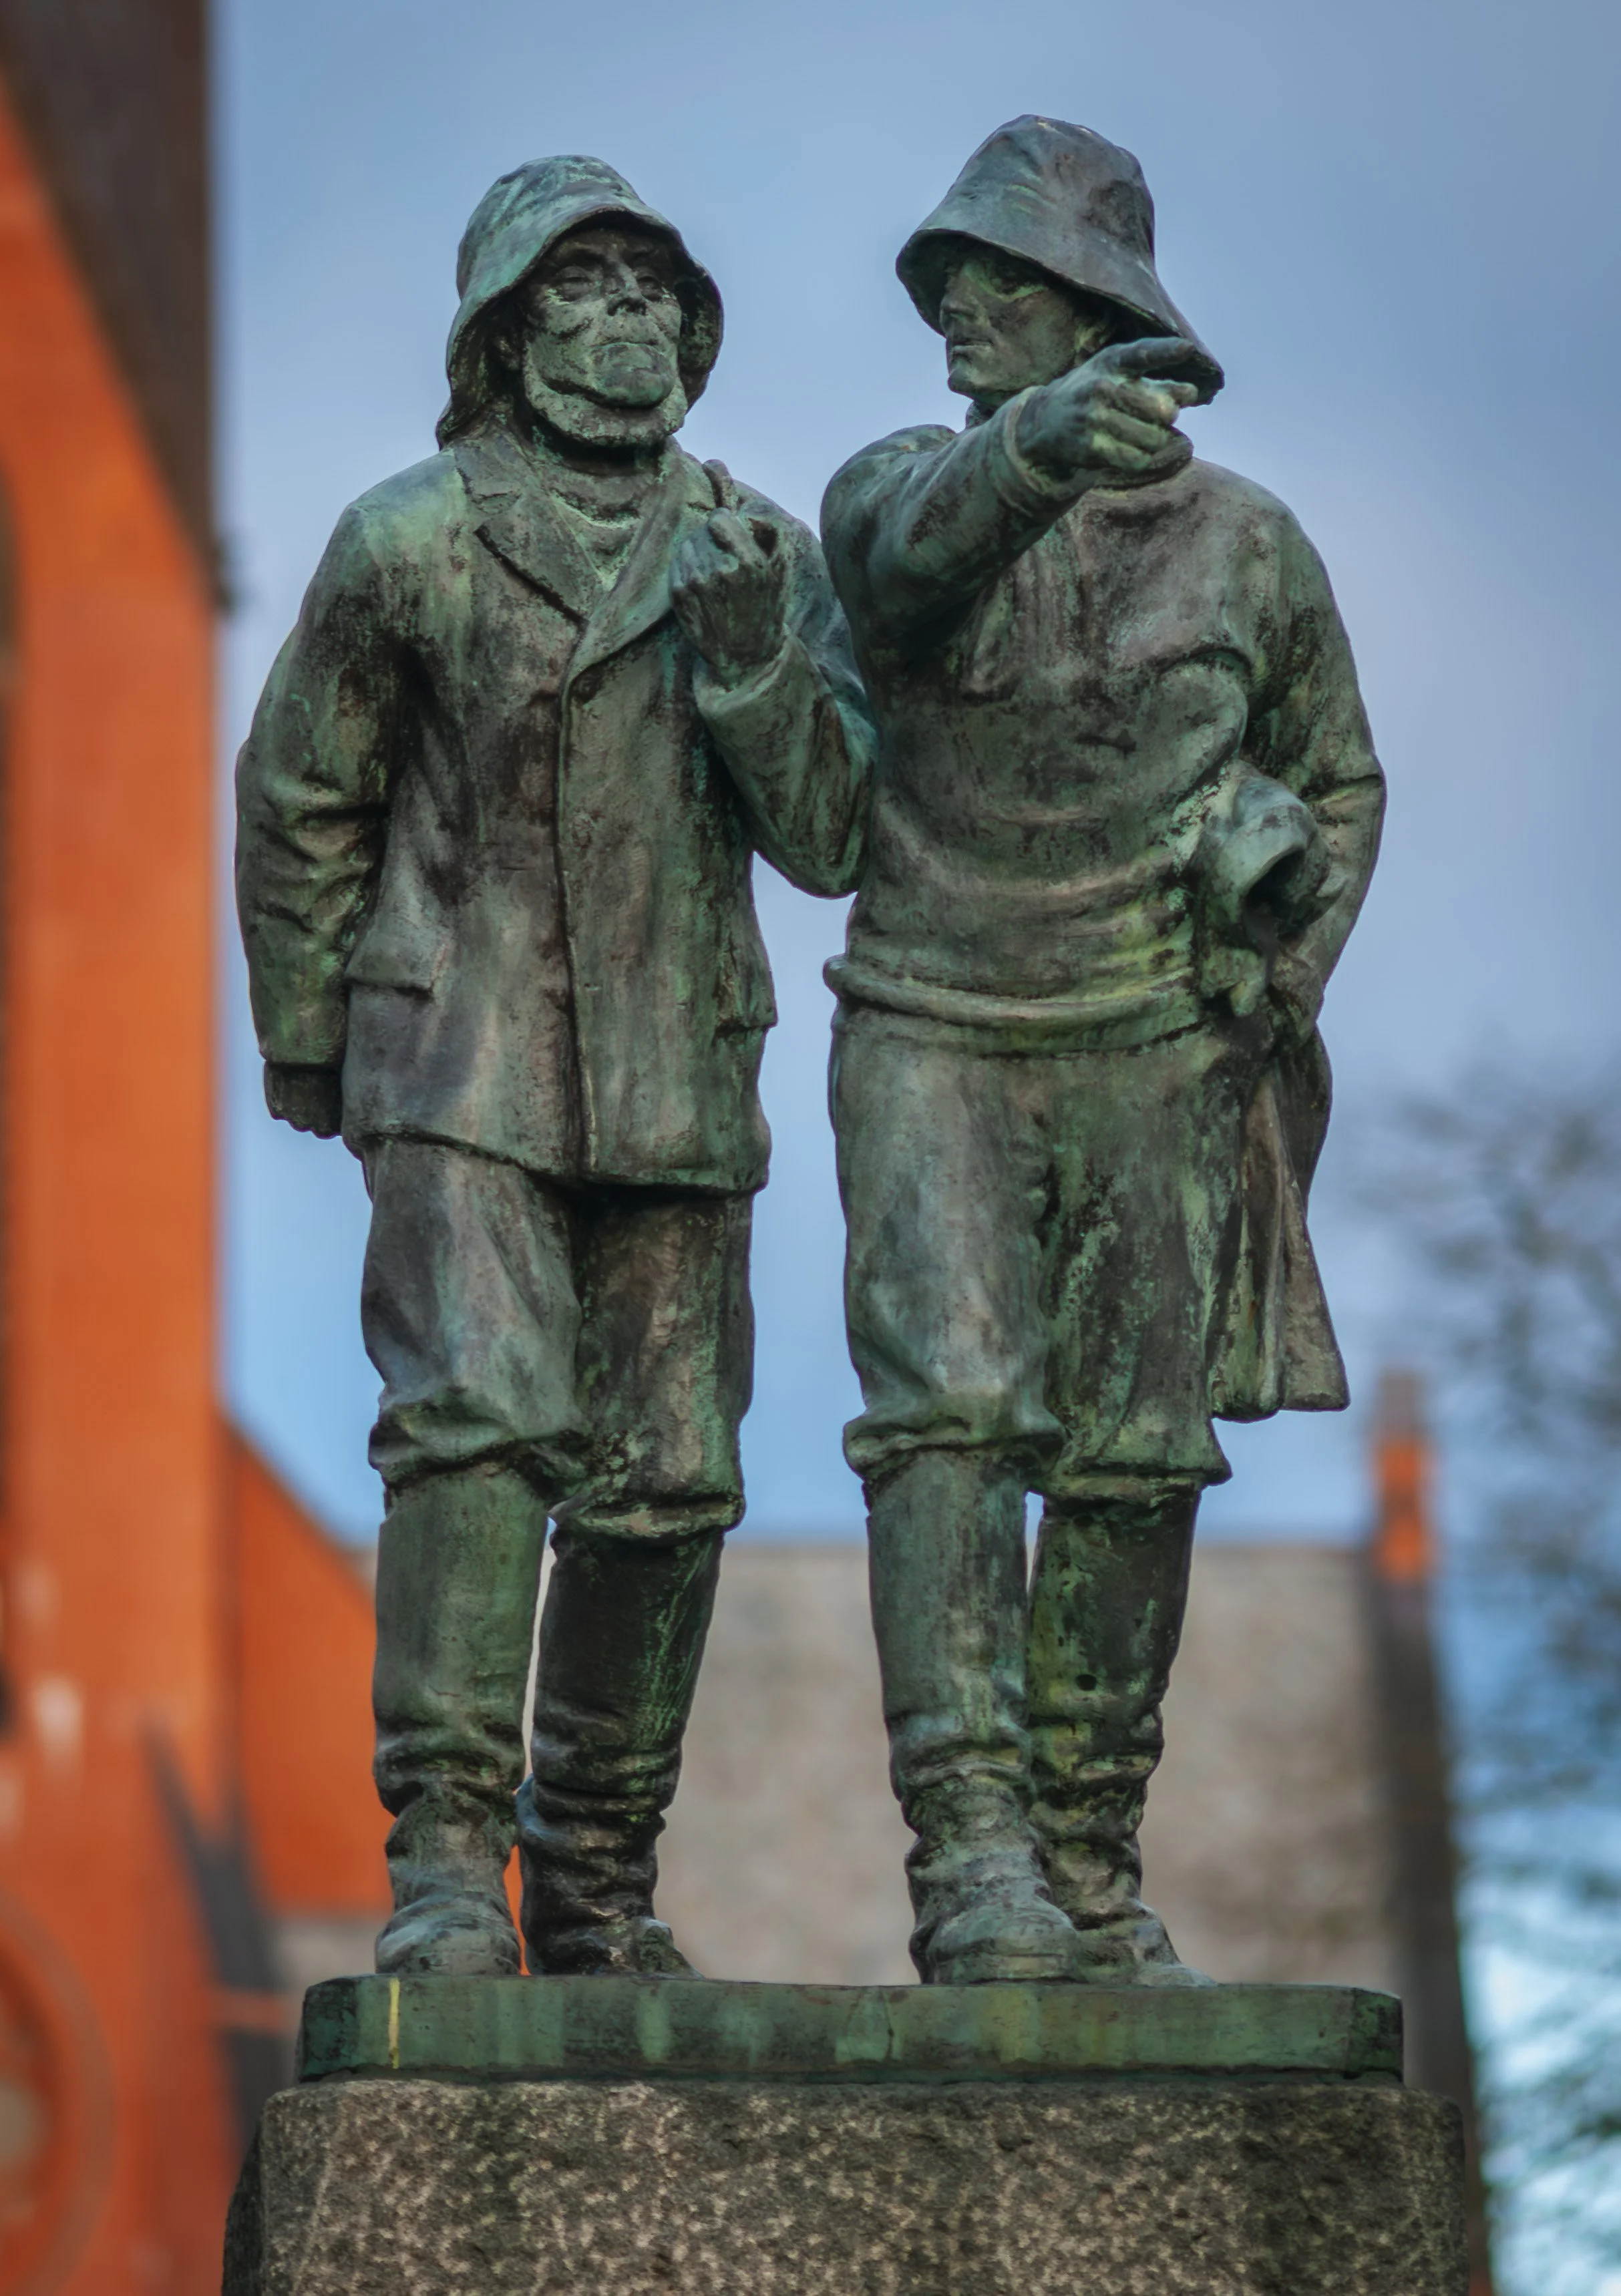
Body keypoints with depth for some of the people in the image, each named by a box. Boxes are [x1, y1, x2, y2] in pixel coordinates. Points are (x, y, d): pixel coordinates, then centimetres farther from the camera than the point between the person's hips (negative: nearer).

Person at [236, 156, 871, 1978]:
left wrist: (748, 652, -16)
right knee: (477, 1424, -18)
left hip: (679, 1090, 4)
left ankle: (601, 1877, 18)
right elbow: (299, 807, 6)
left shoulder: (764, 557, 4)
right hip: (462, 1077, -4)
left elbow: (824, 837, -2)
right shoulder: (408, 547, -5)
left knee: (667, 1483, 5)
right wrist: (303, 1057, 10)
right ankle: (445, 1863, -18)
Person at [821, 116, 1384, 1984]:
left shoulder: (1250, 546, 2)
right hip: (933, 1040, -2)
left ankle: (1087, 1875, 14)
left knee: (1131, 1465, 3)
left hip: (1156, 1059, 2)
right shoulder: (893, 497, -3)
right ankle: (968, 1853, -24)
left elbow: (1336, 781, 15)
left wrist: (1284, 983, -1)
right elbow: (930, 532, -29)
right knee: (947, 1419, -17)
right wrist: (1044, 441, -52)